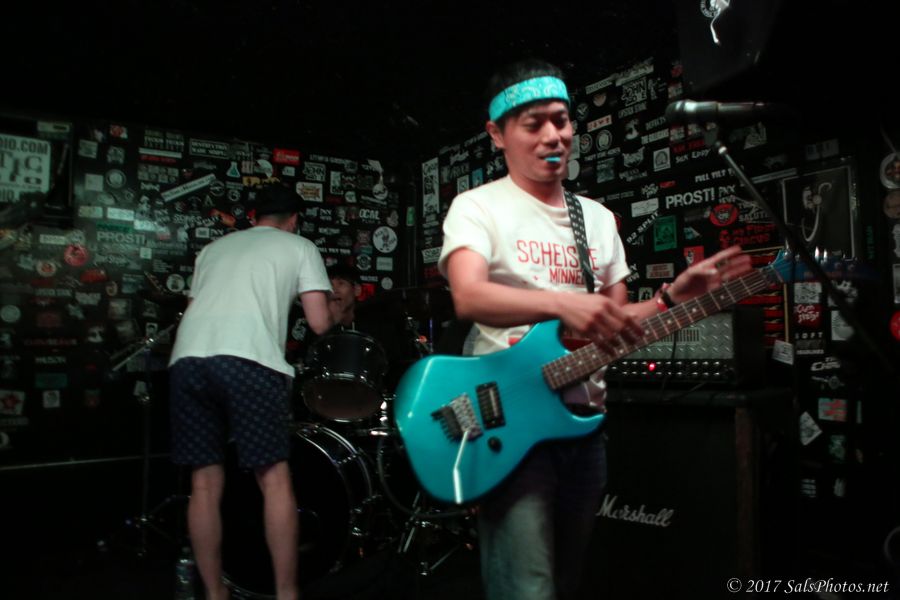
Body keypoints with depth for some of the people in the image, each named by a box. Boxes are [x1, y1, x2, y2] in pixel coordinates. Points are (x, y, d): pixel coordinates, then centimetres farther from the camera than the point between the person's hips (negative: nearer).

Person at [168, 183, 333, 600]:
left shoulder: (213, 248, 33)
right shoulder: (299, 247, 19)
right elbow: (319, 323, 11)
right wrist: (336, 311, 32)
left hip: (187, 358, 5)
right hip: (248, 362, -4)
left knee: (205, 482, 11)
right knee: (274, 478, 5)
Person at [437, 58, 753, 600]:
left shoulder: (598, 219, 14)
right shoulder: (477, 207, -5)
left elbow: (616, 322, 15)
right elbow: (468, 297, -24)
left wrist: (674, 297, -1)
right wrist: (561, 302, -38)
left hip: (585, 421, 6)